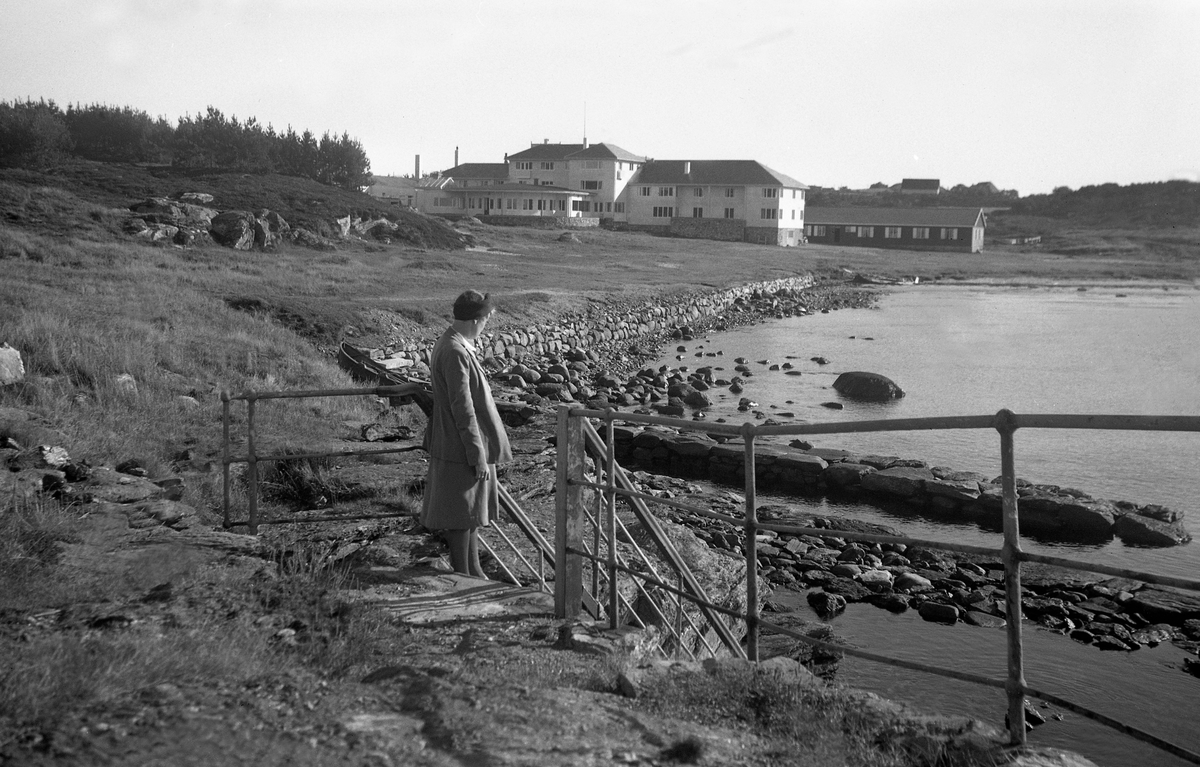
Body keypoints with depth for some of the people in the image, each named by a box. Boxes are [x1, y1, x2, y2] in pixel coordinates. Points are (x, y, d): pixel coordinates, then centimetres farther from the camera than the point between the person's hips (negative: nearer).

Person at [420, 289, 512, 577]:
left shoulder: (450, 345, 10)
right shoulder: (455, 353, -23)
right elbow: (462, 408, -24)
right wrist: (478, 455, -20)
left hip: (464, 445, 10)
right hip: (461, 448, -10)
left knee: (473, 510, 18)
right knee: (462, 515, 1)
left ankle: (474, 570, 29)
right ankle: (463, 576, 12)